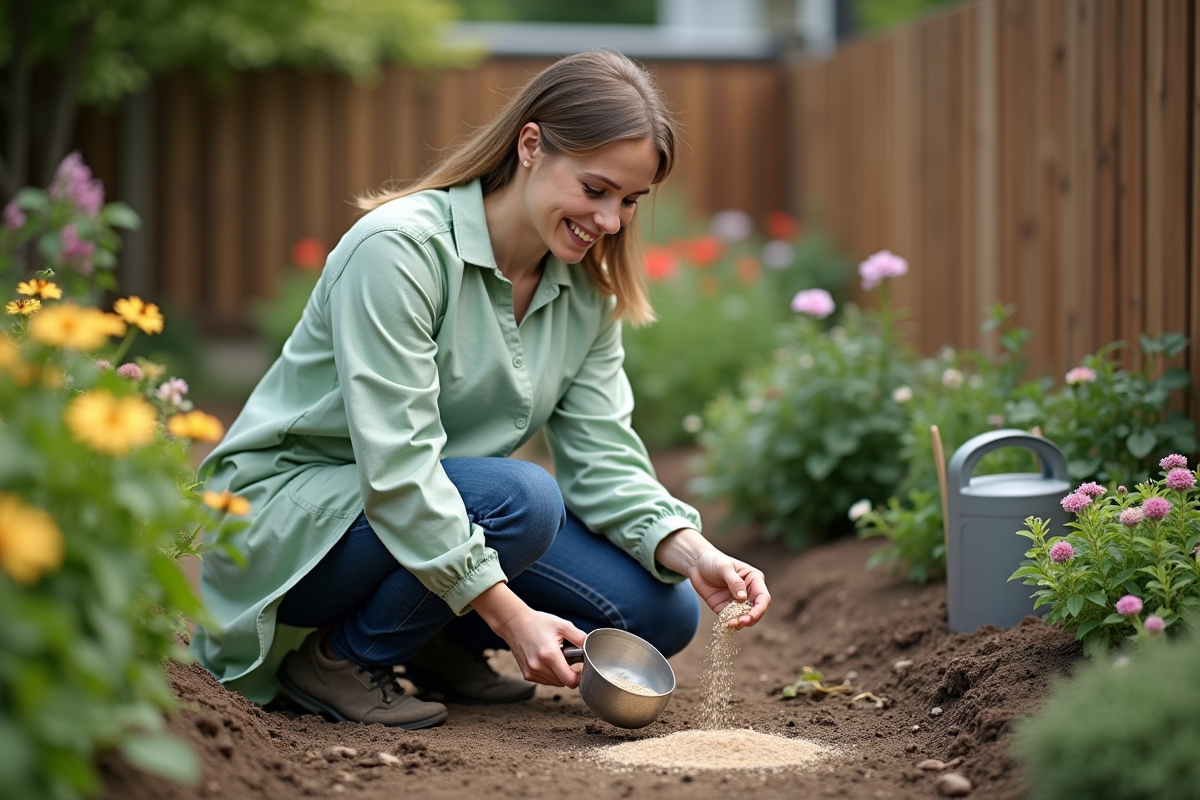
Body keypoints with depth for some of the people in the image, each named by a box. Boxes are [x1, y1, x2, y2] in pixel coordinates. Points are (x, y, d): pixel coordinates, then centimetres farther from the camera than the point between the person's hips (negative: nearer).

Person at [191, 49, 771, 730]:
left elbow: (604, 456, -3)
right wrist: (508, 613, -32)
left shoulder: (588, 290, 0)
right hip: (286, 519, -7)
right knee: (521, 498, -34)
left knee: (665, 613, -8)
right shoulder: (400, 246, -23)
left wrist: (692, 553, -22)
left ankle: (439, 645, 13)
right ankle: (336, 657, -11)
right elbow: (396, 464, -28)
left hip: (443, 515, 7)